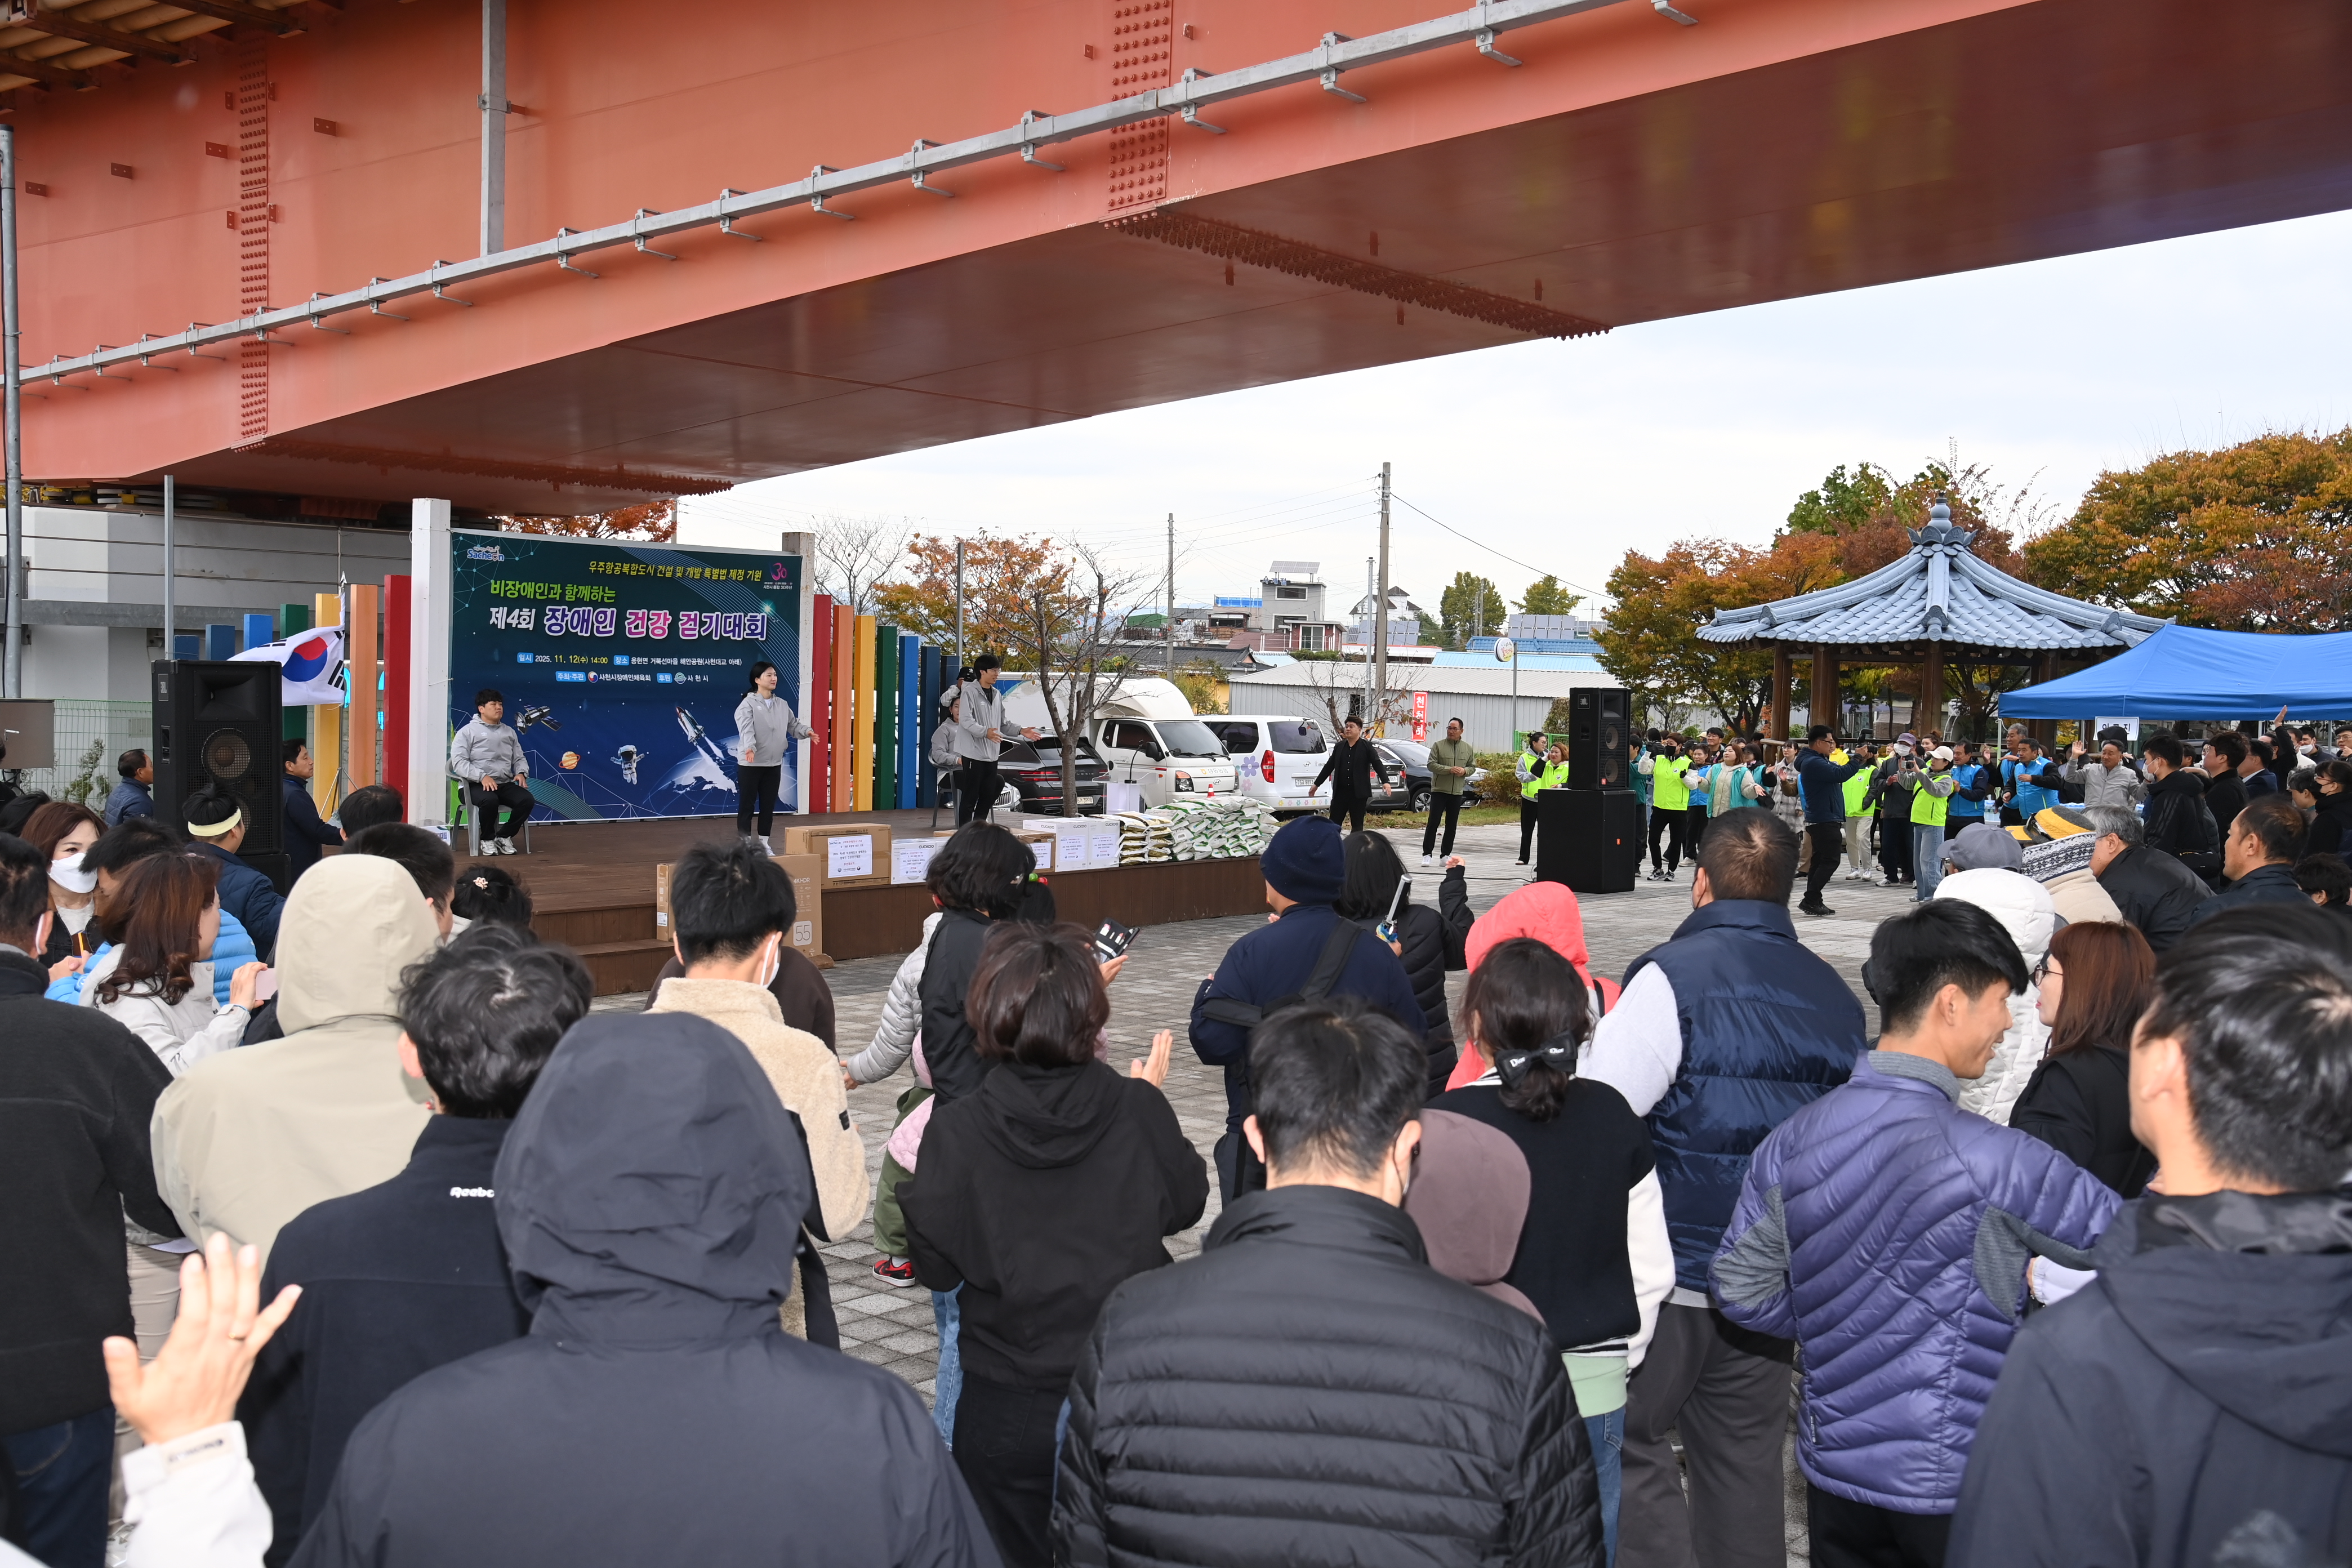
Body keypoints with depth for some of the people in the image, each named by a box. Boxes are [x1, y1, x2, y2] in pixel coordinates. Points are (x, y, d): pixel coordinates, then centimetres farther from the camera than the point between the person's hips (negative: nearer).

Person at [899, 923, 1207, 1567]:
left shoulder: (955, 1133, -17)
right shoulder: (1136, 1110, -14)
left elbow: (936, 1267, -7)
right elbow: (1185, 1204, 4)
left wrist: (915, 1193, 9)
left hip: (1005, 1413, -1)